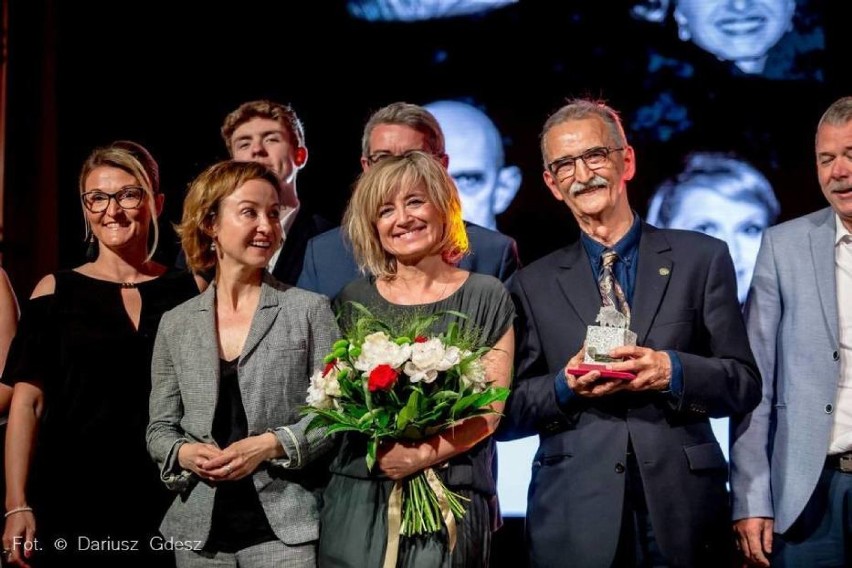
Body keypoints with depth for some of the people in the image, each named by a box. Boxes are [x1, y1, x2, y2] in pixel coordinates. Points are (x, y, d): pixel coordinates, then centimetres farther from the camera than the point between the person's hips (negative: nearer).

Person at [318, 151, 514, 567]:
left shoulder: (486, 297, 3)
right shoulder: (353, 301, 9)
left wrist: (426, 454, -16)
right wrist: (382, 445, -10)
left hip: (452, 499, -2)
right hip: (359, 498, 2)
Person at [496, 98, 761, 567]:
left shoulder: (702, 258, 6)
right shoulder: (533, 285, 8)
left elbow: (745, 385, 2)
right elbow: (507, 416, 6)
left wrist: (672, 371, -14)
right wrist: (564, 387, -12)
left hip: (682, 512, 0)